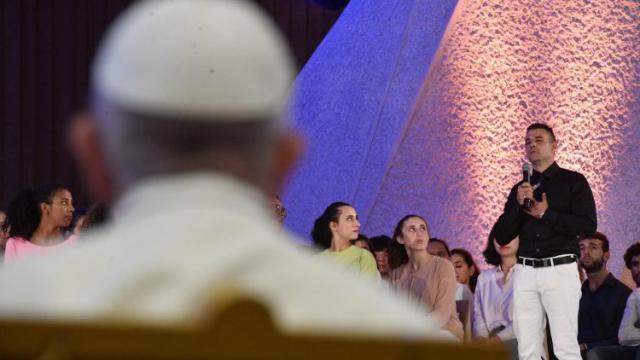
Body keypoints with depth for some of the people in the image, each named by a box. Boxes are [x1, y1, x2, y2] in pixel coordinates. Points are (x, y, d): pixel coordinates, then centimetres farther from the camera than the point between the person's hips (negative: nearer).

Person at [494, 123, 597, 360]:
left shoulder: (572, 181, 4)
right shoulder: (521, 189, 17)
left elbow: (588, 226, -8)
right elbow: (502, 237, 10)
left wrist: (546, 214, -9)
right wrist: (518, 205, -5)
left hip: (560, 270, -5)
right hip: (526, 272, 5)